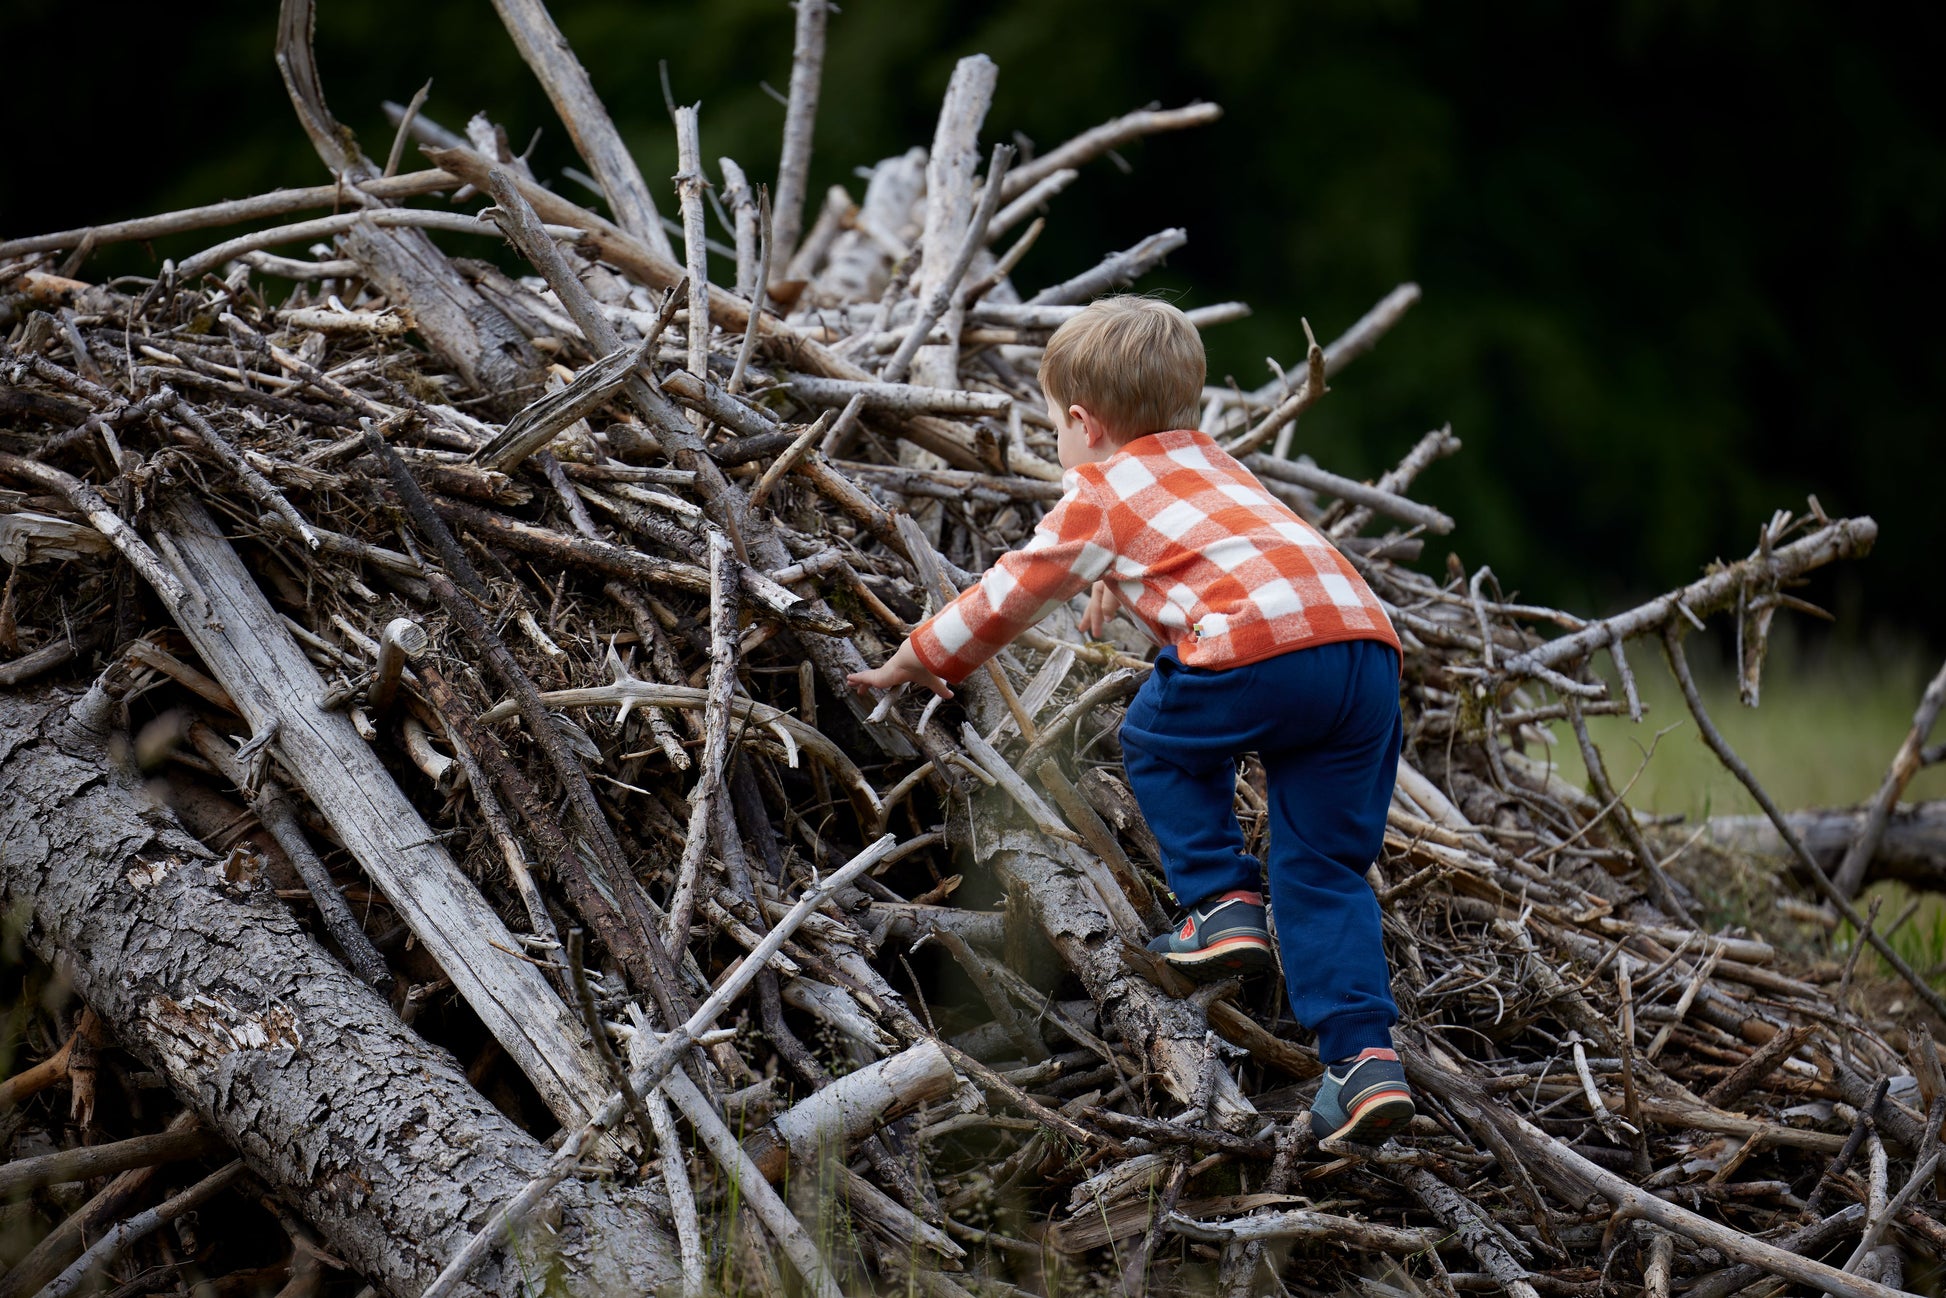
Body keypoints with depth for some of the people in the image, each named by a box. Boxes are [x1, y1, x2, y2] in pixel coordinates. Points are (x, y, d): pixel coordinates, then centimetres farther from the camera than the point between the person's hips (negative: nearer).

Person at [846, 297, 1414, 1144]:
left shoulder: (1101, 495, 17)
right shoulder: (1210, 462, 36)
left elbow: (1009, 595, 26)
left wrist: (920, 658, 39)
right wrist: (1118, 587, 74)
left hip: (1263, 642, -6)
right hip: (1369, 639, 6)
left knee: (1159, 741, 24)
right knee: (1324, 869, 10)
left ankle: (1221, 904, 12)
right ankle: (1366, 1057, -2)